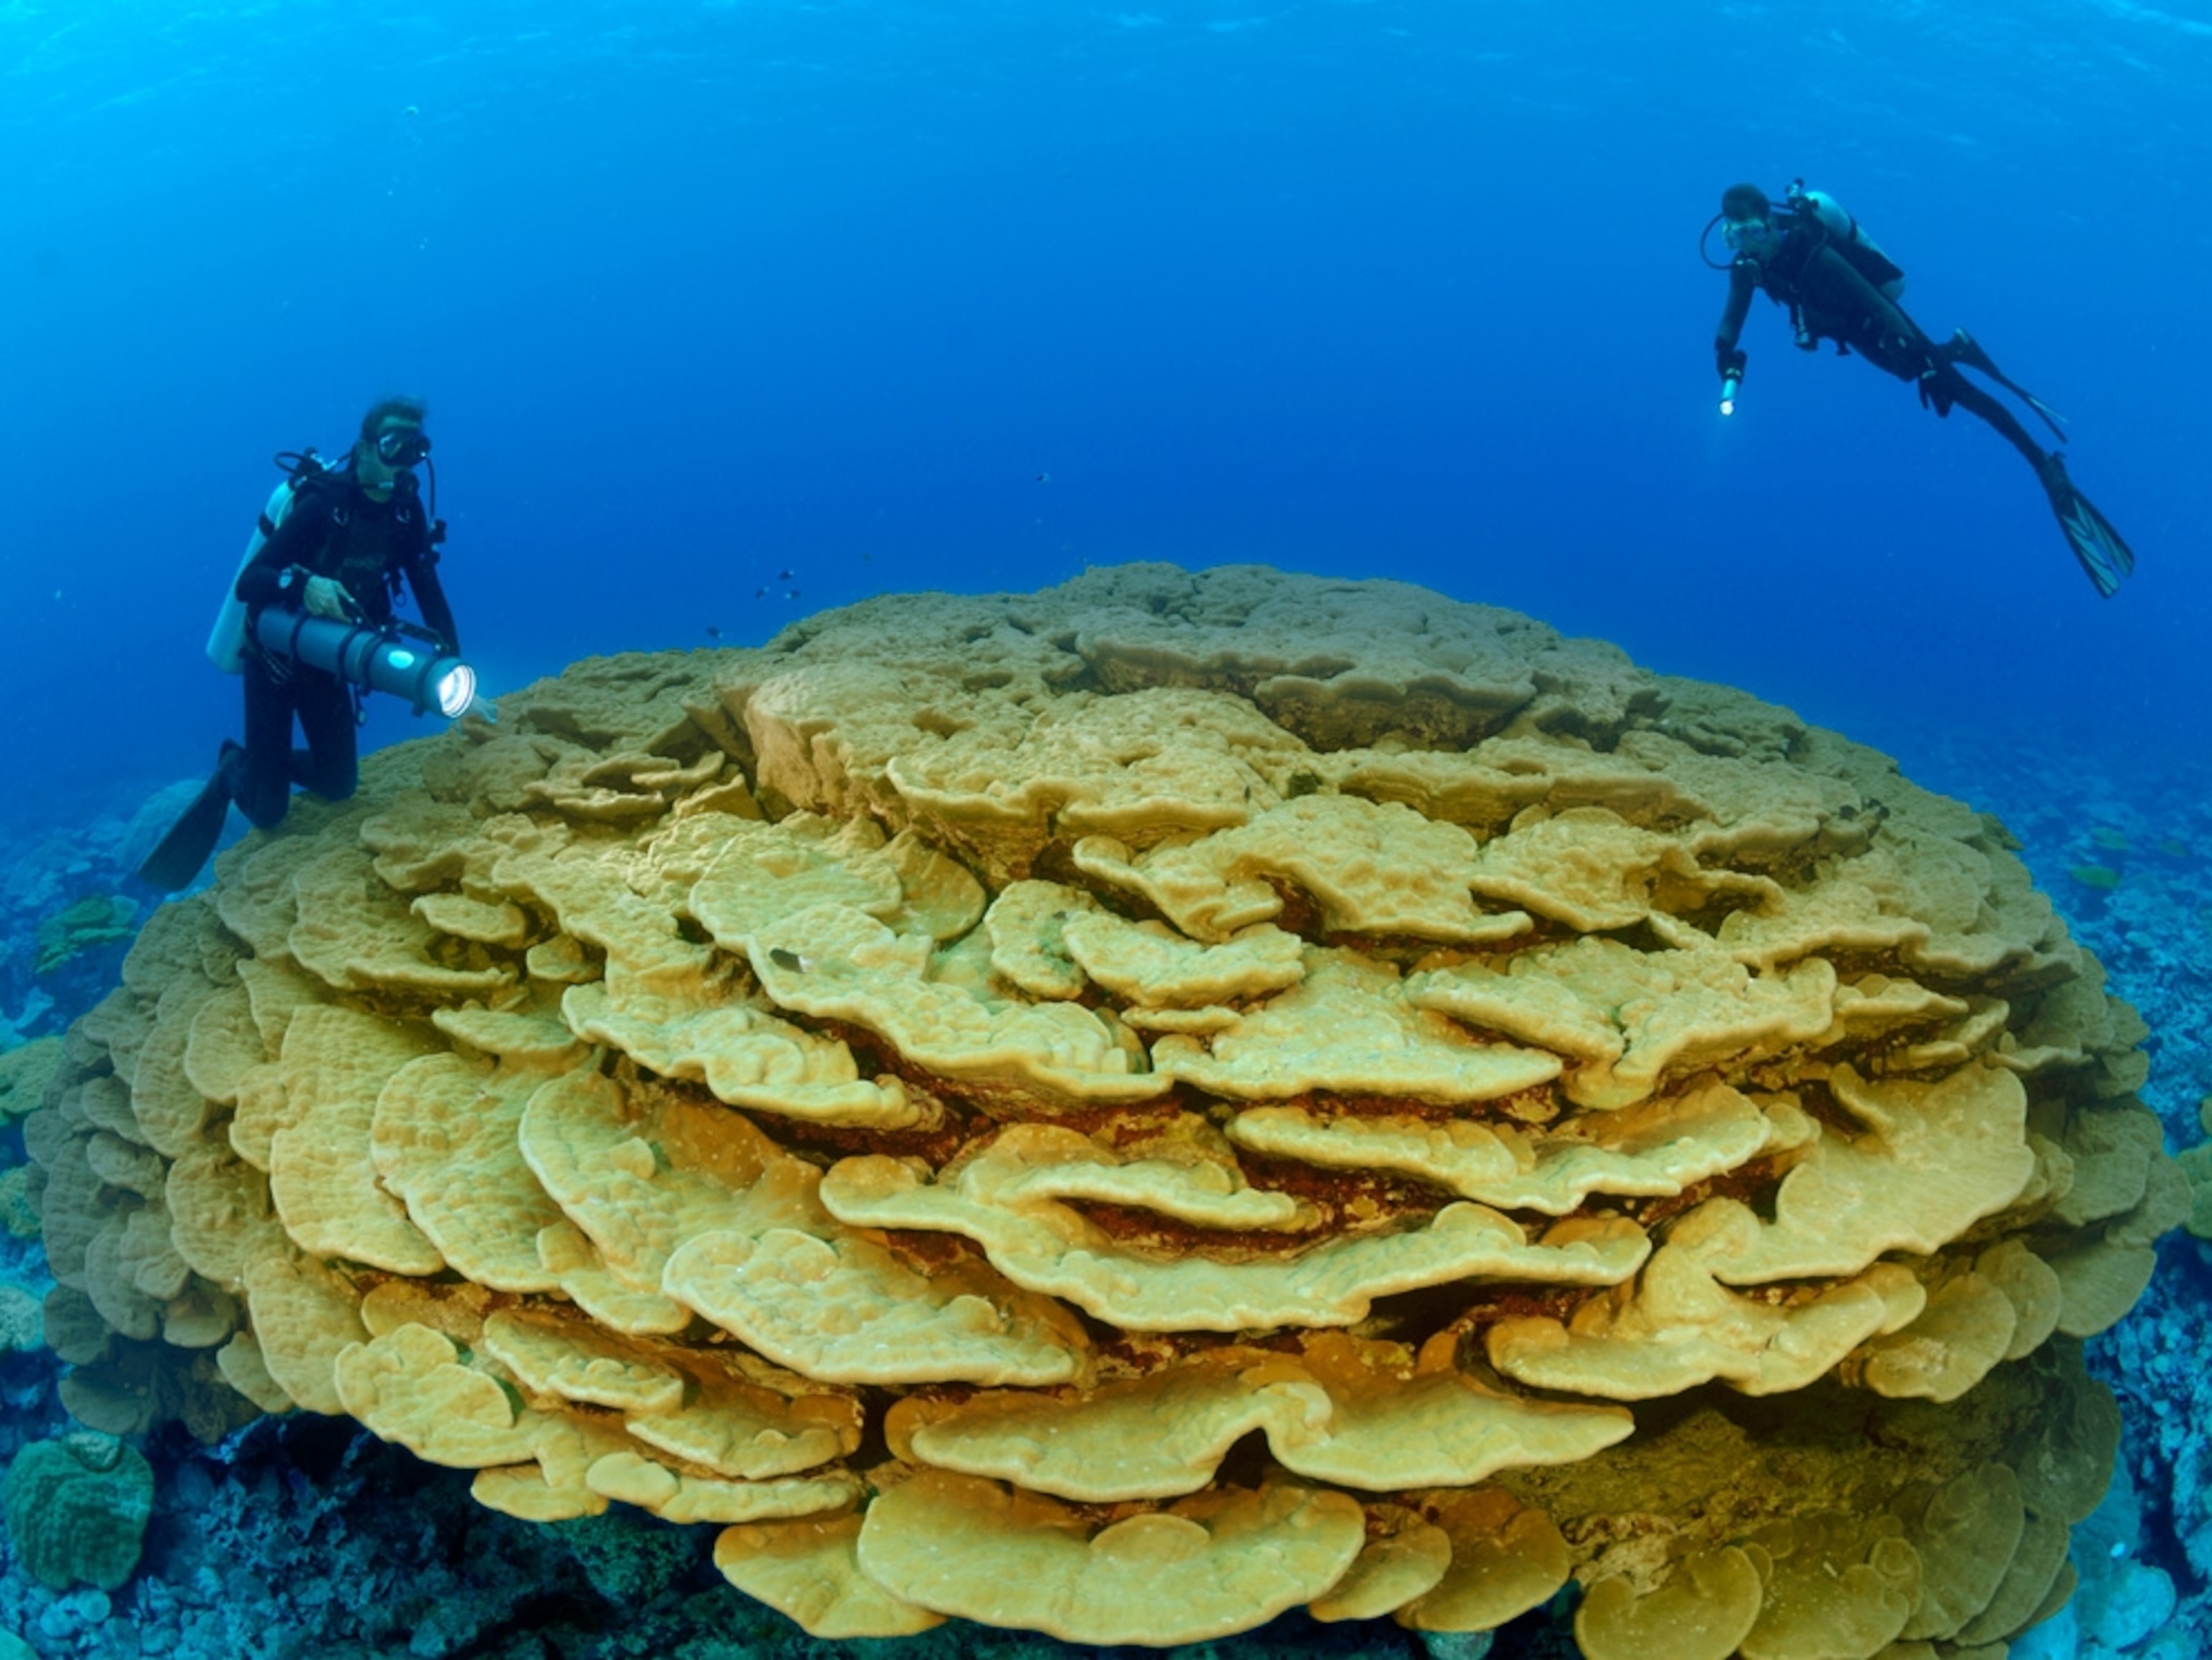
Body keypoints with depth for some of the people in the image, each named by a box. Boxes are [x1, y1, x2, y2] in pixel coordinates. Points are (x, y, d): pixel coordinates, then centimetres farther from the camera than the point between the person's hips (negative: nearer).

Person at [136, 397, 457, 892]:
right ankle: (233, 772, 29)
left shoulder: (406, 510, -8)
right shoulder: (322, 503, -26)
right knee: (268, 811, -5)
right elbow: (247, 582, -27)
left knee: (338, 786, 11)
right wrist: (302, 584, -47)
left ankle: (253, 761, 36)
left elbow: (429, 591, -7)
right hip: (275, 654, -5)